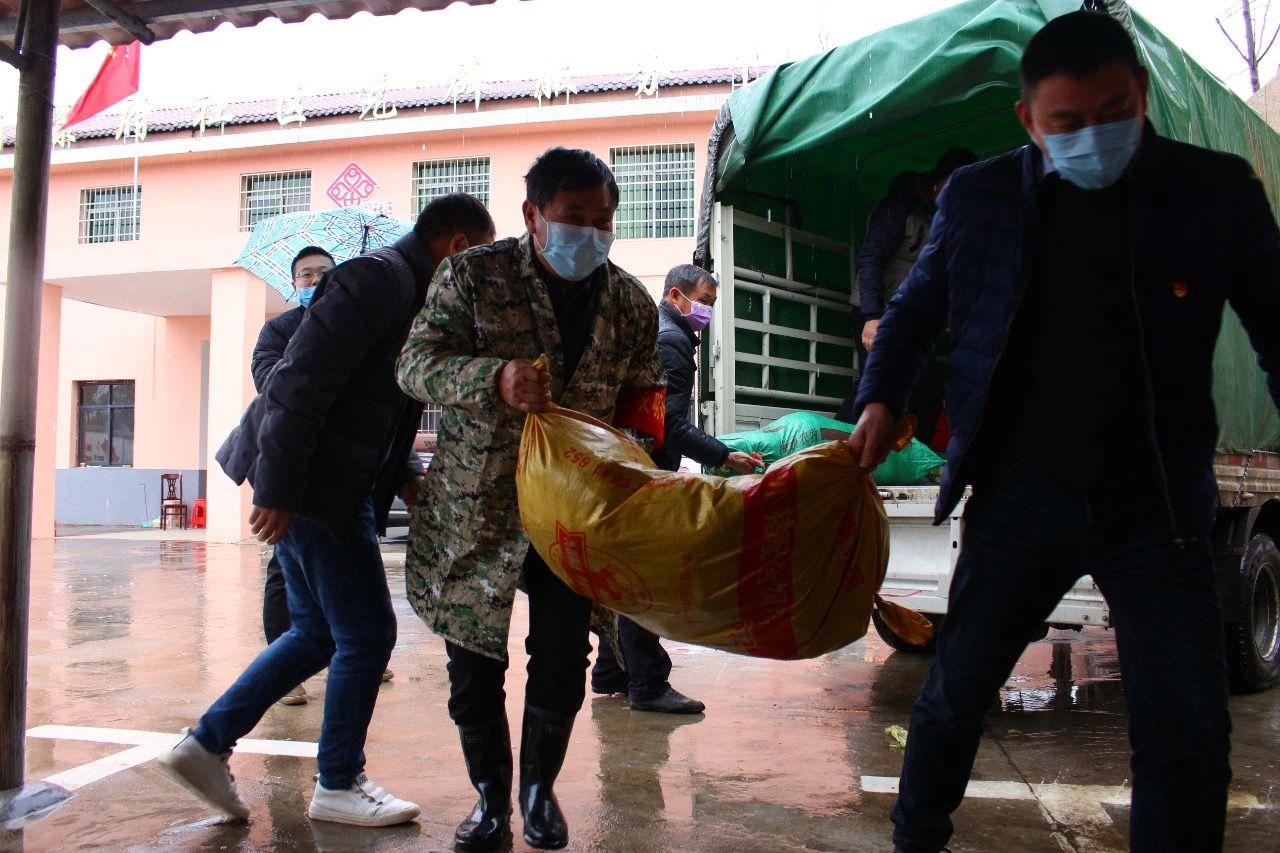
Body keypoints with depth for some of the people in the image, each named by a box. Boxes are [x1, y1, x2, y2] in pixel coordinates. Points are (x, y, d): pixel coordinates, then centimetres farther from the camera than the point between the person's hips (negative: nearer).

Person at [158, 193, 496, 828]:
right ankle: (338, 787, 15)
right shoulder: (380, 276, -14)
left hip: (336, 484, 10)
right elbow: (302, 382, -22)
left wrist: (401, 479, 14)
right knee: (368, 634, -1)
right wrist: (278, 492, -23)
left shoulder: (405, 287, 17)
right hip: (312, 486, -10)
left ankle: (205, 744, 24)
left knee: (318, 632, 16)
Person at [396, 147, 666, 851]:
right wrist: (496, 377, -31)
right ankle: (491, 794, 29)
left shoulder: (631, 303, 3)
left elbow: (640, 406, 11)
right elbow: (416, 363, -12)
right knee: (473, 663, 5)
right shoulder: (473, 276, -5)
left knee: (562, 658, 3)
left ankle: (539, 787, 29)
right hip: (475, 506, -1)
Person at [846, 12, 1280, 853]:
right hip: (1020, 499, 1)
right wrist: (881, 402, -1)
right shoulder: (978, 196, 1)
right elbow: (915, 310, 13)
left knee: (1190, 732, 2)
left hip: (1156, 506, 0)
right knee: (957, 691, 10)